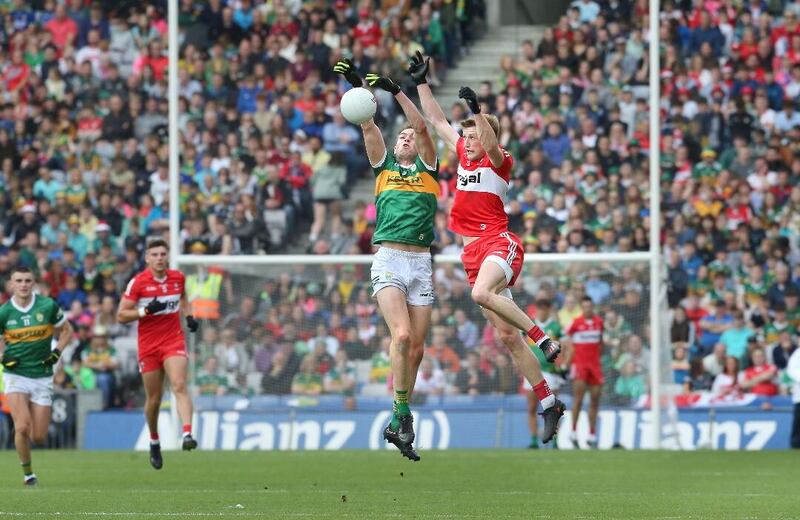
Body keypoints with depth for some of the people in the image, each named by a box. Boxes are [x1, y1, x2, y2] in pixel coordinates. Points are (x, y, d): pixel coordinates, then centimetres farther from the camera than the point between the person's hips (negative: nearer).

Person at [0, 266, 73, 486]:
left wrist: (57, 353, -5)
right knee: (23, 427, -21)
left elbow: (67, 331, 10)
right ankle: (27, 472, -1)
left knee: (39, 437, 1)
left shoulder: (48, 306, -5)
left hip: (42, 376, 1)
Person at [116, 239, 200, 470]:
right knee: (154, 399, 5)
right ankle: (154, 442, 28)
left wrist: (189, 316, 9)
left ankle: (187, 434, -35)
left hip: (174, 342, 1)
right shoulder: (138, 282, -6)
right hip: (148, 346, -1)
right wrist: (146, 310, -21)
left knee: (179, 386, -21)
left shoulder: (178, 277, 4)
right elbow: (121, 315, -7)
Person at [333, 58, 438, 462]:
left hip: (421, 262, 2)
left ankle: (398, 425, 12)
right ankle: (402, 413, -18)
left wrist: (396, 91, -5)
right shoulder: (383, 167, 15)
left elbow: (422, 127, 2)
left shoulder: (428, 169, 15)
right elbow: (368, 127, 5)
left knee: (416, 347, 0)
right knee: (402, 334, -21)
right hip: (388, 259, -2)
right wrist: (358, 87, -6)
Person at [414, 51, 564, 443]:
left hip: (498, 243, -7)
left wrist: (477, 112, -35)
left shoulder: (498, 163, -2)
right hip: (474, 252, 7)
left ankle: (543, 338, -24)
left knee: (481, 293, -38)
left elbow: (491, 144, -25)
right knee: (507, 336, 2)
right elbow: (436, 121, 22)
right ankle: (548, 403, 5)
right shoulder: (463, 157, 16)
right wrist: (421, 83, 20)